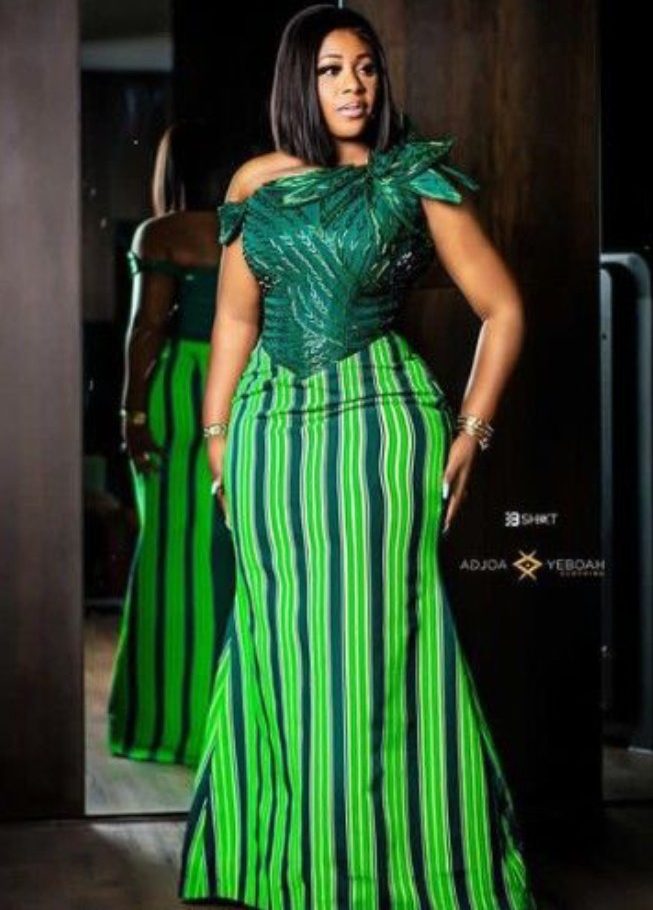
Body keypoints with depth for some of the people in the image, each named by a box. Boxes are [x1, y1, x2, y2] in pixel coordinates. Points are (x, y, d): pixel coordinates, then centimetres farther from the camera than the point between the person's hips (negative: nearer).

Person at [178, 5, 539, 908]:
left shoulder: (416, 178, 1)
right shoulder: (258, 183, 10)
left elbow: (502, 308, 1)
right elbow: (235, 319, 14)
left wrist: (470, 431, -4)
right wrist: (218, 443, 9)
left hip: (380, 417, -3)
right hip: (271, 425, 3)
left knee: (376, 637, -4)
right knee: (282, 641, 6)